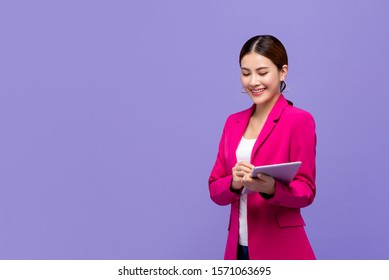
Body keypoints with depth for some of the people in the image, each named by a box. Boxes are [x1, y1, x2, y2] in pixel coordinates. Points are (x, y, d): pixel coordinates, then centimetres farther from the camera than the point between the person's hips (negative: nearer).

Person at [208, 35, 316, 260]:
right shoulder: (234, 122, 8)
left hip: (281, 250, -4)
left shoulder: (299, 120, -7)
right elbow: (215, 190, 6)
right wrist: (234, 183, -14)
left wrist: (271, 189, -27)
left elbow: (306, 191, -9)